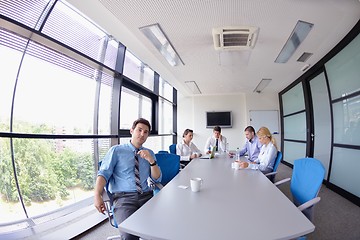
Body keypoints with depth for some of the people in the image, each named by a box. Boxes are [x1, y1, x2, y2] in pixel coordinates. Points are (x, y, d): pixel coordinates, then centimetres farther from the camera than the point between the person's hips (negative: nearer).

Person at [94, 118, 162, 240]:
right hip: (124, 197, -3)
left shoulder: (149, 153, 14)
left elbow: (157, 179, 8)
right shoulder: (116, 150, 4)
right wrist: (97, 195, -17)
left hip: (147, 196, 3)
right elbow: (103, 173, -2)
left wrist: (151, 160, -8)